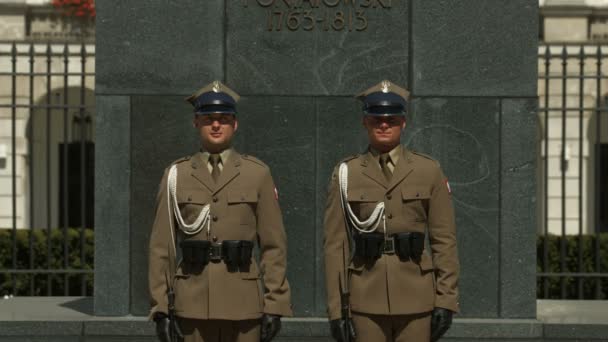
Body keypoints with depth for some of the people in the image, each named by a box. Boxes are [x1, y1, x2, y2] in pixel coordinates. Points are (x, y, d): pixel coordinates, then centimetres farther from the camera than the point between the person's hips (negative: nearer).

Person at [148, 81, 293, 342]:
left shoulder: (258, 174, 4)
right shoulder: (176, 175, 6)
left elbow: (274, 245, 3)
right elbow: (161, 247, 4)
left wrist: (275, 307, -3)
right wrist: (161, 309, -2)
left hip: (243, 303, 0)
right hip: (192, 304, 0)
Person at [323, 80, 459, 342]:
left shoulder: (429, 171, 4)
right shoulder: (345, 174, 3)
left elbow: (444, 241, 2)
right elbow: (335, 245, 1)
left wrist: (446, 301, -3)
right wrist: (336, 308, -4)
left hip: (415, 299, 0)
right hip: (366, 300, 0)